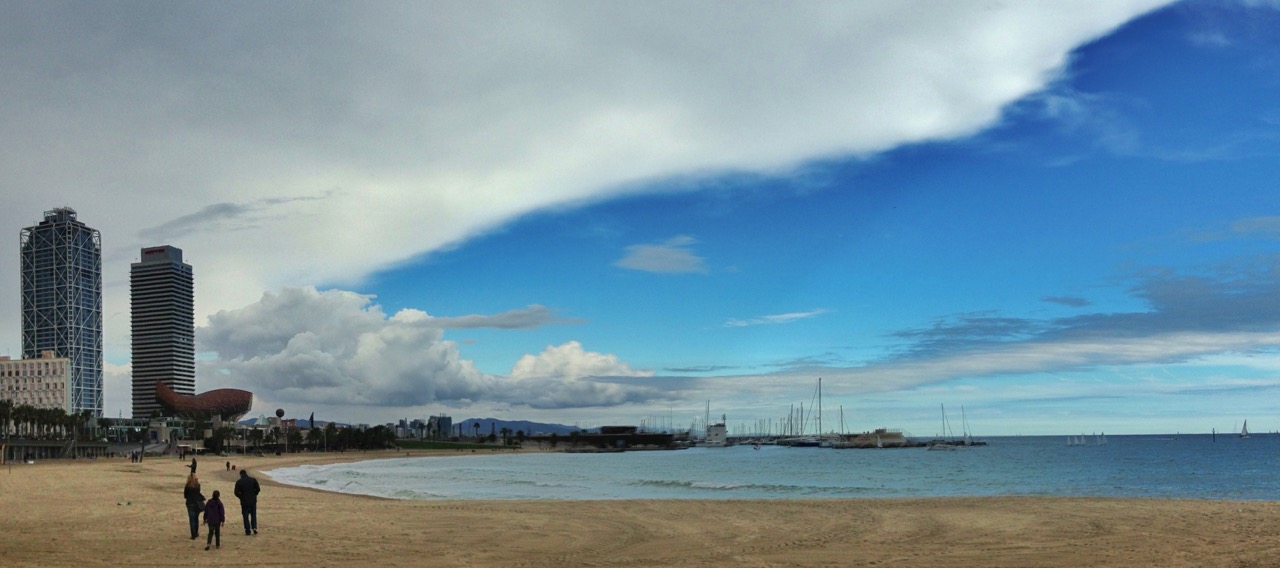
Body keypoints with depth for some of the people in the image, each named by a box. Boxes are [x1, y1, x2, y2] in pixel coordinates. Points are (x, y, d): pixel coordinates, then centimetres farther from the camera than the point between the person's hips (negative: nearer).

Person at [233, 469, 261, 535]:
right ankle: (254, 527, 0)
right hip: (253, 501, 2)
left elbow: (236, 493, -8)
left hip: (244, 502, -2)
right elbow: (258, 489, -5)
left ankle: (248, 531, 5)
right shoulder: (253, 480, -3)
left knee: (246, 516, 7)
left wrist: (241, 497, 8)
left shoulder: (239, 482, -7)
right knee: (253, 515, 16)